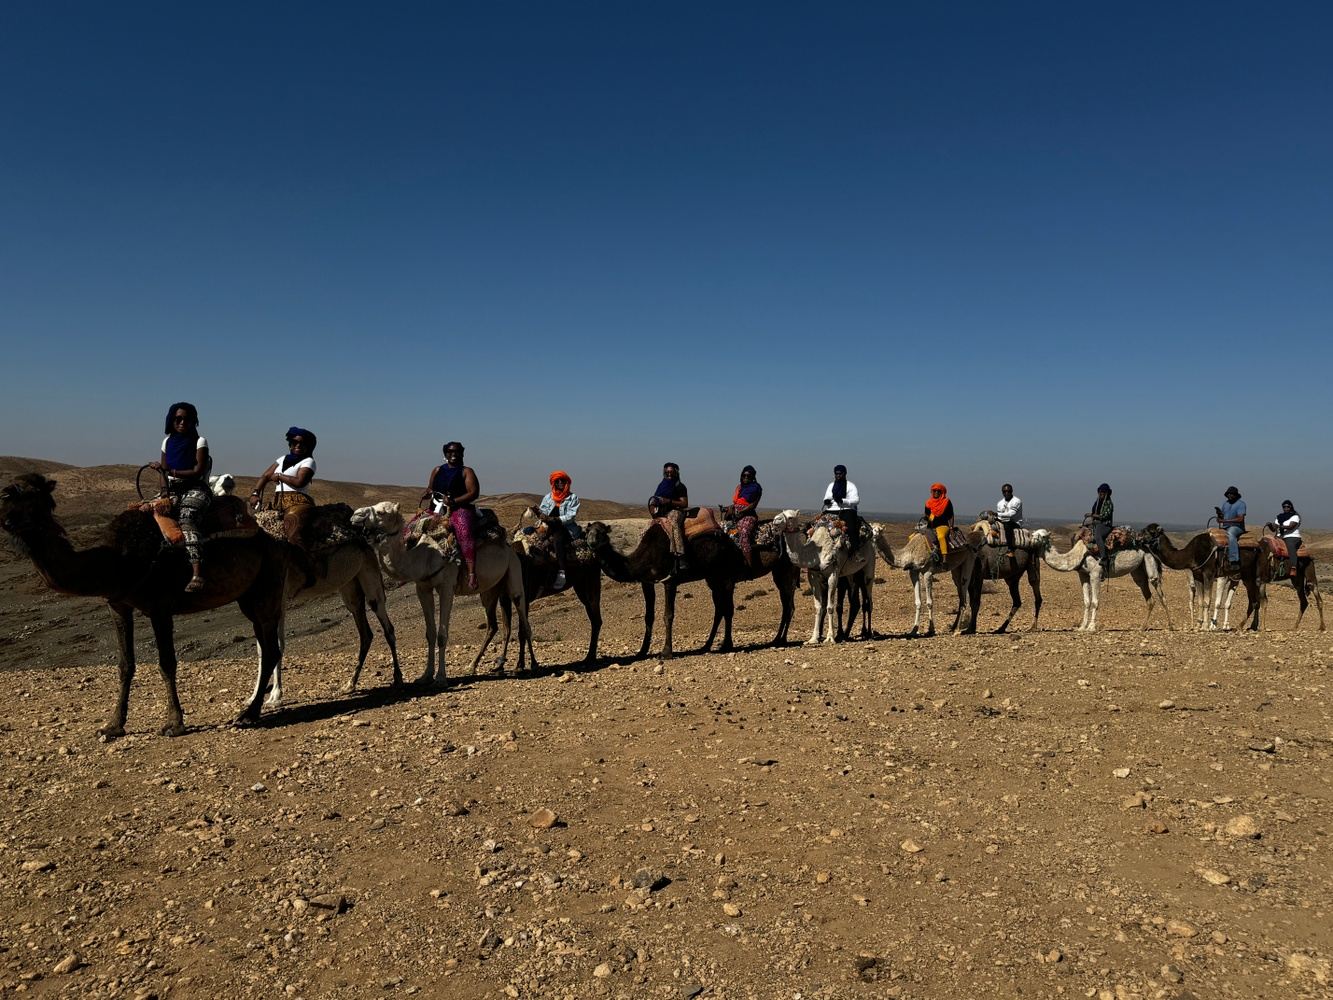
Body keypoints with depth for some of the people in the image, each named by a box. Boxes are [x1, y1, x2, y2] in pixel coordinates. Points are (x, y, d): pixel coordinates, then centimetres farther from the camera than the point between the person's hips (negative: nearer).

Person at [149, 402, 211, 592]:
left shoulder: (200, 441, 1)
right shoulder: (167, 441, 16)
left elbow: (198, 472, -7)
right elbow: (164, 471, 14)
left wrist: (170, 471, -13)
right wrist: (165, 491, -4)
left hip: (195, 489, -6)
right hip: (173, 490, 6)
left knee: (186, 518, -34)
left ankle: (197, 574, -48)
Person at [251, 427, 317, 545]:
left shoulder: (308, 461, 4)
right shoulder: (283, 459, 25)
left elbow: (299, 482, -12)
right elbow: (266, 476, 21)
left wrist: (279, 476, 0)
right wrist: (255, 493, 7)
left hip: (298, 502, -8)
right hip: (277, 502, 9)